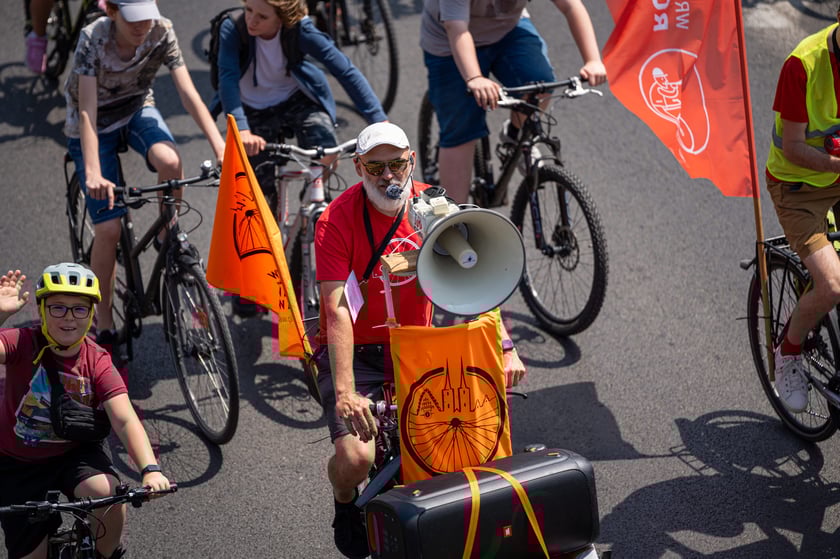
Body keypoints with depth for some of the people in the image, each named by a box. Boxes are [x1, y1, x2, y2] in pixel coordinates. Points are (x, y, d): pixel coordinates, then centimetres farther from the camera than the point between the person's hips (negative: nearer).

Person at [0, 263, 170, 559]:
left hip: (74, 453, 0)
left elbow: (125, 421, -27)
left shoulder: (97, 363, -16)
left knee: (108, 492, -31)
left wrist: (150, 469, -43)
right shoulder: (24, 343, -20)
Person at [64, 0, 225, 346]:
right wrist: (93, 173, -47)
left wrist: (220, 147, -37)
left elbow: (188, 93, -25)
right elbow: (88, 112, -35)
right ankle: (103, 318, 11)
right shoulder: (93, 39, -30)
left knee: (169, 161, -33)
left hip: (138, 110, 2)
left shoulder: (161, 33, -22)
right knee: (108, 229, -8)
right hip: (95, 123, -2)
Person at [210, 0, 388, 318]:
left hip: (296, 100, 0)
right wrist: (241, 130, -52)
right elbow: (228, 78, -36)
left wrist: (379, 121, -39)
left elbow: (345, 70, -30)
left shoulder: (301, 31, -25)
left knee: (327, 154, -29)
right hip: (254, 111, 0)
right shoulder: (233, 31, -25)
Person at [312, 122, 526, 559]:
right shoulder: (337, 220, -17)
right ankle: (345, 505, 17)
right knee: (355, 458, -22)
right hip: (354, 352, -4)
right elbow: (337, 312, -25)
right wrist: (345, 392, -35)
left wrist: (505, 349, -22)